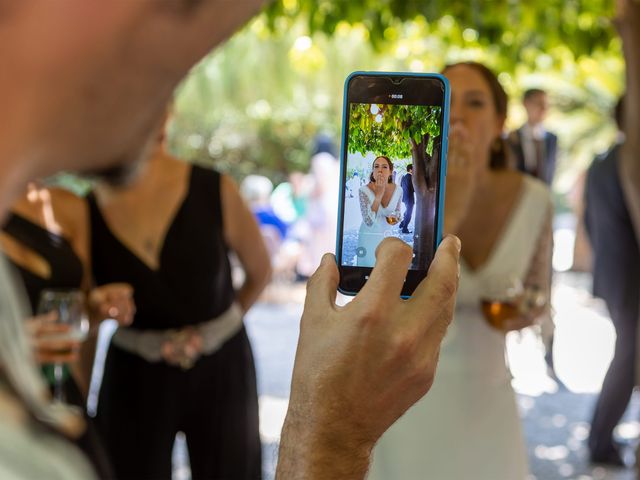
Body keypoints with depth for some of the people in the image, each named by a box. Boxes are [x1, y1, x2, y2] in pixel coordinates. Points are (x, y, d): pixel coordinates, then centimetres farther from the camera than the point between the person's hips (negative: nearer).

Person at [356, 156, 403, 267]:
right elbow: (369, 221, -27)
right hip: (369, 236, -3)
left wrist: (395, 218, -17)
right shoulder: (364, 190, -20)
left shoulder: (397, 190, -11)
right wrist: (379, 194, -31)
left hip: (387, 236, 3)